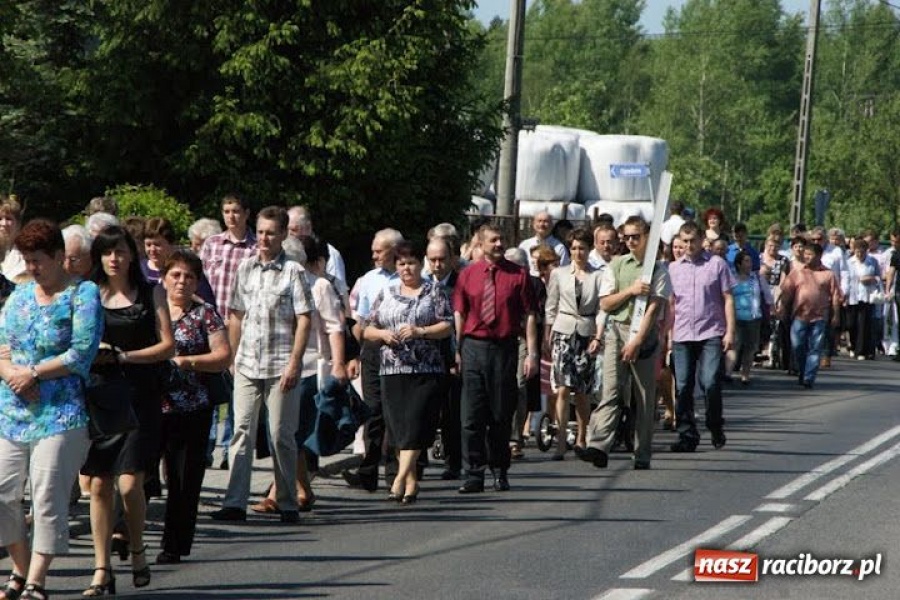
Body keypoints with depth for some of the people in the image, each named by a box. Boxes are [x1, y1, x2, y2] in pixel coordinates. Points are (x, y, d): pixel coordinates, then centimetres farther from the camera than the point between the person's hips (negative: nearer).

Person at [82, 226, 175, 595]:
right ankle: (102, 569, 5)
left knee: (129, 484, -10)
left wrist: (123, 356, -10)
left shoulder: (151, 294, 5)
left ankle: (136, 551, 15)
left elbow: (167, 346, 0)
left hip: (140, 399, -2)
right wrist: (90, 357, -10)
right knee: (99, 485, 0)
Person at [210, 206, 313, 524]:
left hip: (280, 366, -4)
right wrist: (234, 356, 13)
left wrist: (294, 363, -12)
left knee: (281, 435, 1)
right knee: (242, 432, -1)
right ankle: (235, 503, -3)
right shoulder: (245, 268, 11)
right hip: (247, 364, 4)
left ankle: (288, 504, 10)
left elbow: (304, 319, -6)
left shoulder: (292, 271, -3)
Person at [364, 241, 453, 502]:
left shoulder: (434, 292, 6)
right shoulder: (386, 294, 16)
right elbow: (367, 331, 15)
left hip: (426, 372, -4)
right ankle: (411, 481, 9)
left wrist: (420, 331, -16)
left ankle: (401, 477, -22)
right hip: (392, 371, 4)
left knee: (415, 424, -14)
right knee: (398, 426, 2)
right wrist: (382, 334, -6)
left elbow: (447, 326, -2)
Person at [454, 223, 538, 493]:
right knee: (472, 416, -5)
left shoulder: (518, 275, 3)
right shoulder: (468, 275, 7)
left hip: (505, 348, 0)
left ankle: (500, 472, 20)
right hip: (474, 347, 0)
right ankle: (474, 475, -2)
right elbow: (459, 314, 8)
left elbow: (529, 316, 2)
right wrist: (457, 350, 1)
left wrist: (532, 353, -4)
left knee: (502, 415, 7)